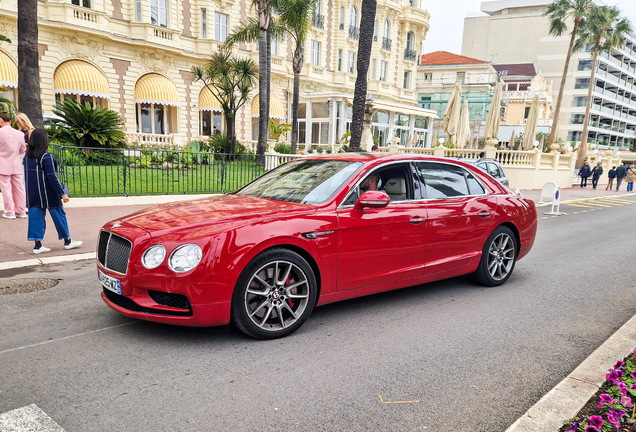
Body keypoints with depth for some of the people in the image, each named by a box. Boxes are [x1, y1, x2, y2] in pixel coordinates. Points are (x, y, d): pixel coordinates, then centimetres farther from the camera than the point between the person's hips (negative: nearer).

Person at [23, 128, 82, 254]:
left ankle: (37, 245, 8)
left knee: (36, 216, 8)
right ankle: (67, 241, 18)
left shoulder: (27, 156, 4)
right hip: (48, 194, -6)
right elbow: (52, 177, -18)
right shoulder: (46, 157, -16)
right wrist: (62, 193, -15)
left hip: (32, 194, 6)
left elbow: (26, 175, 11)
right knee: (59, 215, 7)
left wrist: (31, 189, 21)